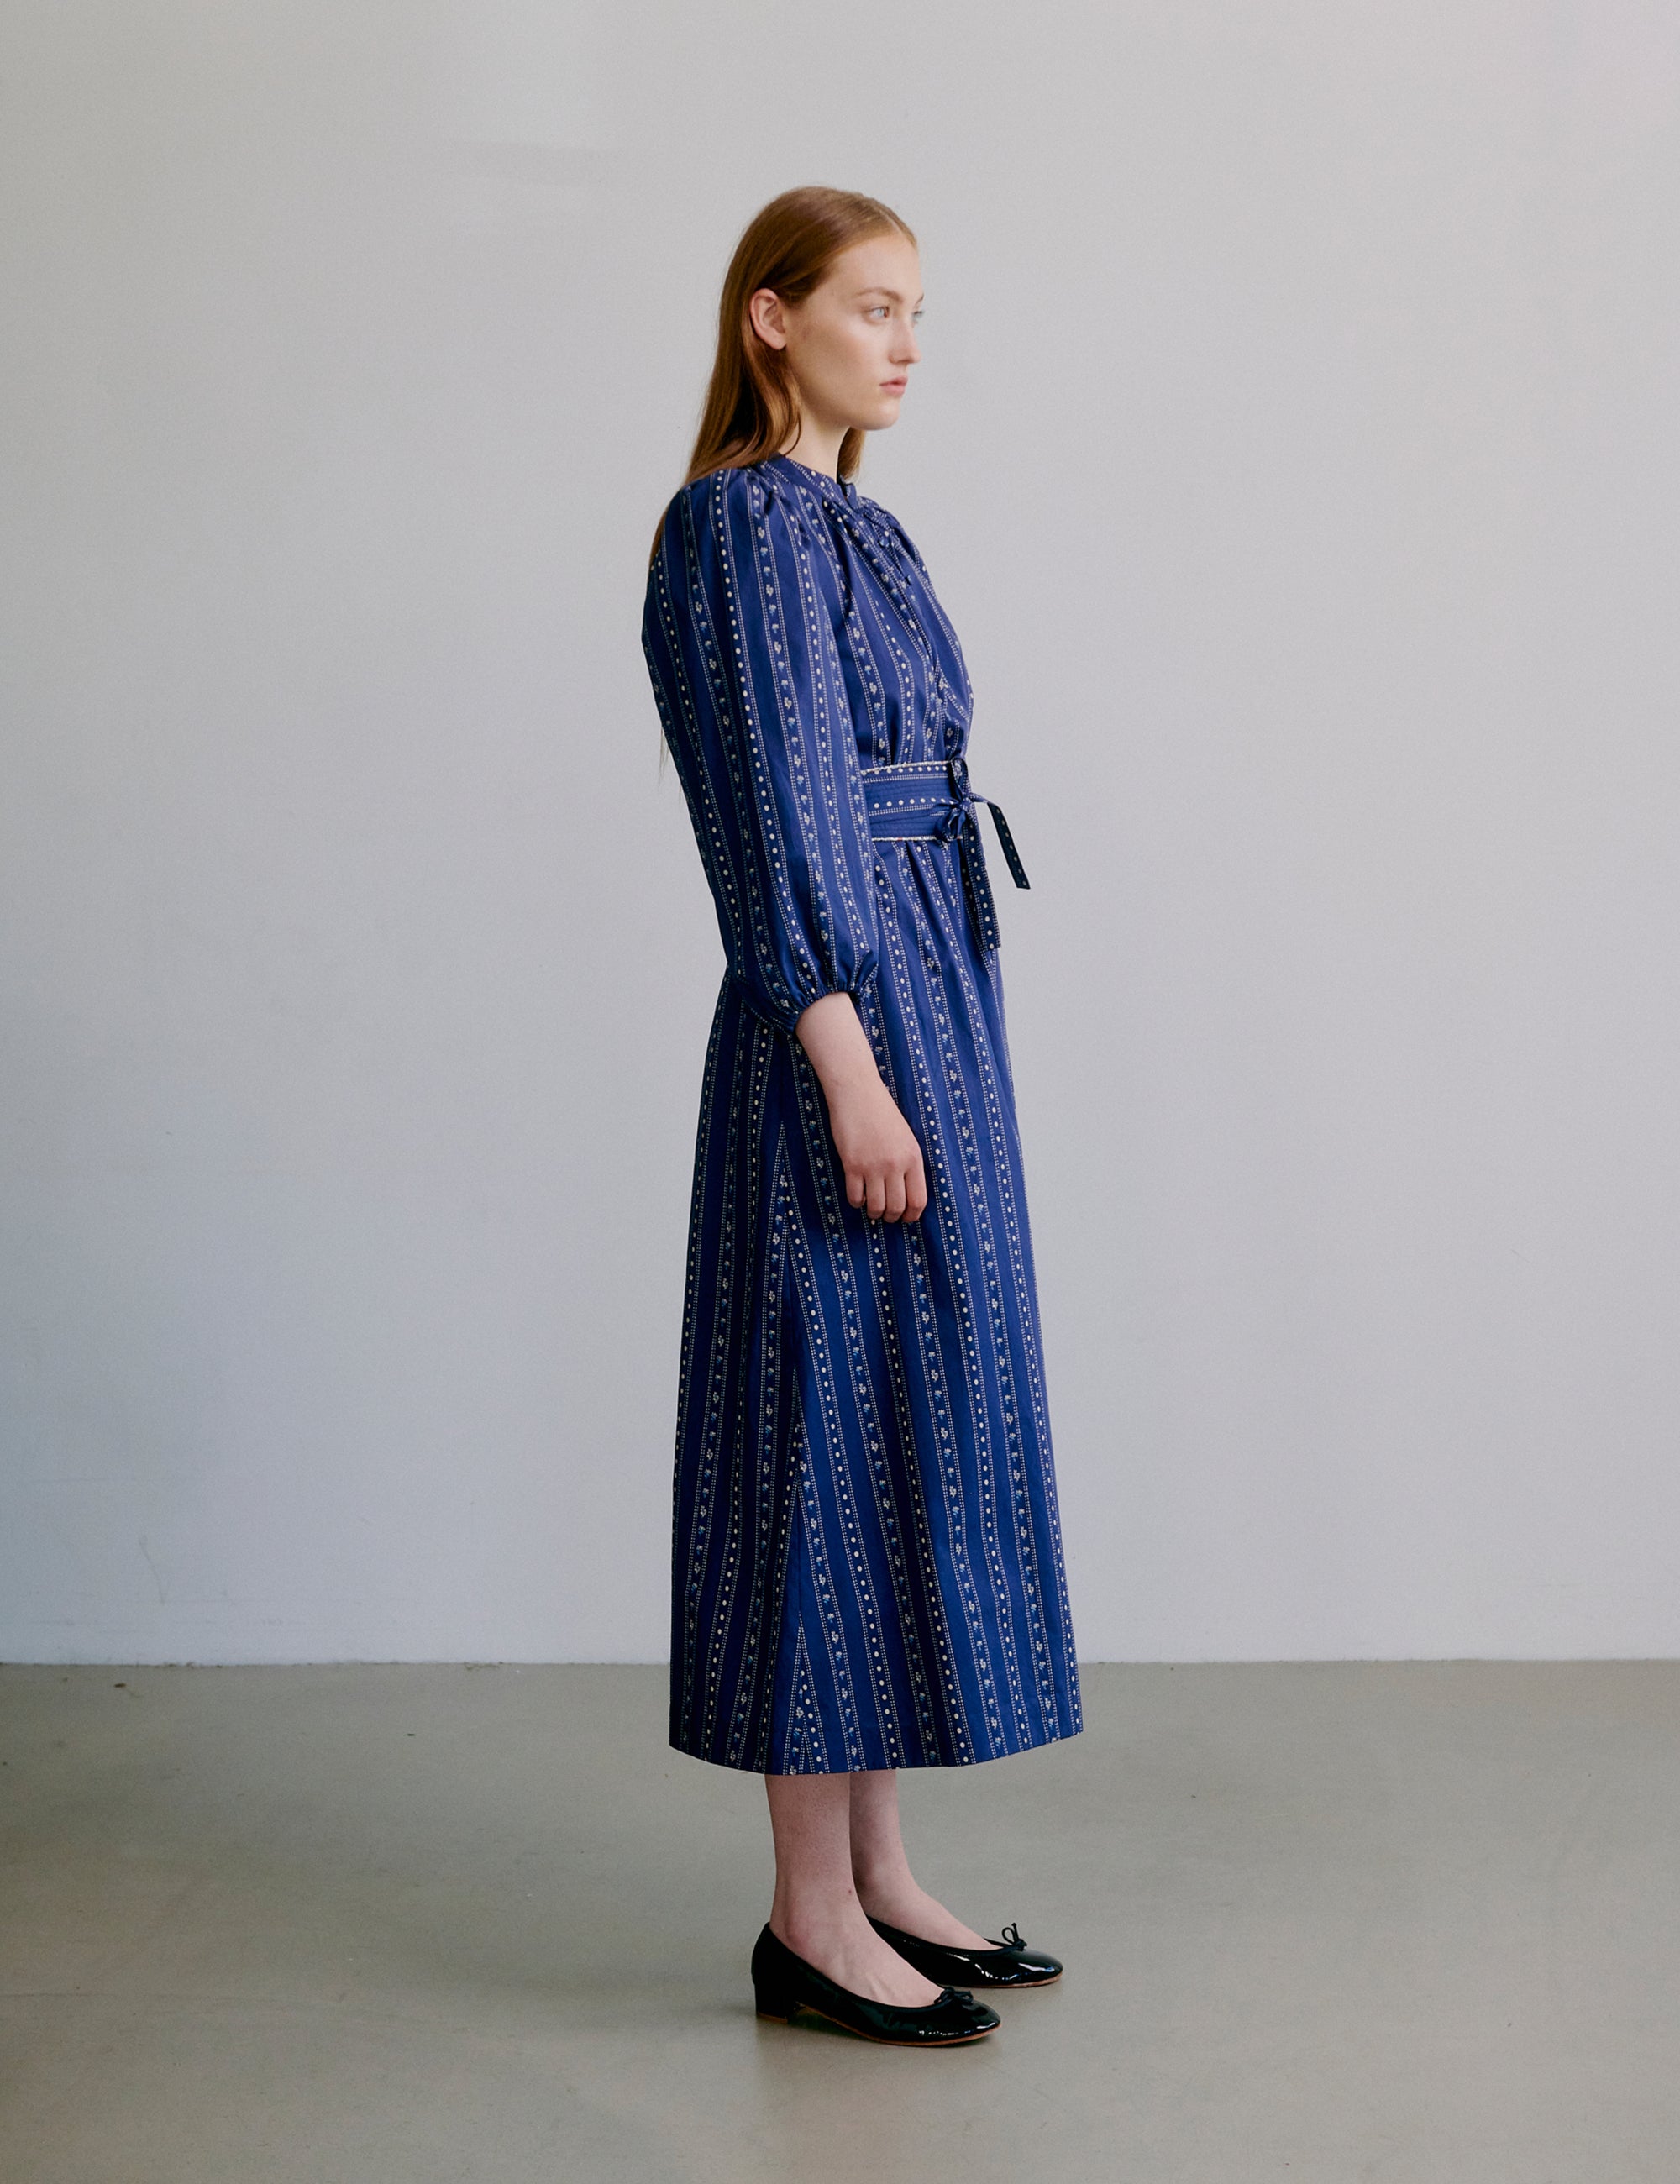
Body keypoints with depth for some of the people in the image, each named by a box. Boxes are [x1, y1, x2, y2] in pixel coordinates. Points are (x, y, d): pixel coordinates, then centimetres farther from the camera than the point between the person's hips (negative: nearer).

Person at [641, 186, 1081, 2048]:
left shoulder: (853, 526, 17)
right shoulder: (747, 523, -11)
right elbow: (782, 814, -18)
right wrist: (851, 1072, -22)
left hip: (929, 1001, 10)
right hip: (844, 1018, -10)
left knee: (914, 1421, 12)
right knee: (836, 1426, -4)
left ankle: (878, 1875, 21)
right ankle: (811, 1921, 6)